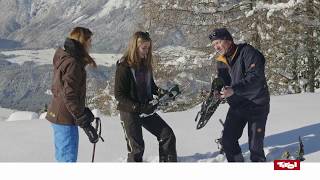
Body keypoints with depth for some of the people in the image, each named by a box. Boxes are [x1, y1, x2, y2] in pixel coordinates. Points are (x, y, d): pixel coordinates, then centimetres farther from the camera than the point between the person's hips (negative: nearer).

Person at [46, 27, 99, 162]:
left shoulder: (64, 58, 11)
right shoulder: (72, 63, -19)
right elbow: (69, 96, -24)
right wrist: (85, 123, -23)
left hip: (57, 115, 10)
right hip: (65, 119, -10)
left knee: (62, 158, 21)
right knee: (68, 160, -4)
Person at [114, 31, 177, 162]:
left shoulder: (145, 64, 5)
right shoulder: (124, 66, -15)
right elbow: (119, 94, -16)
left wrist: (161, 92, -3)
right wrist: (138, 107, -23)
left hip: (146, 110, 7)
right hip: (129, 113, -7)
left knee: (168, 135, 3)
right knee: (136, 148, -3)